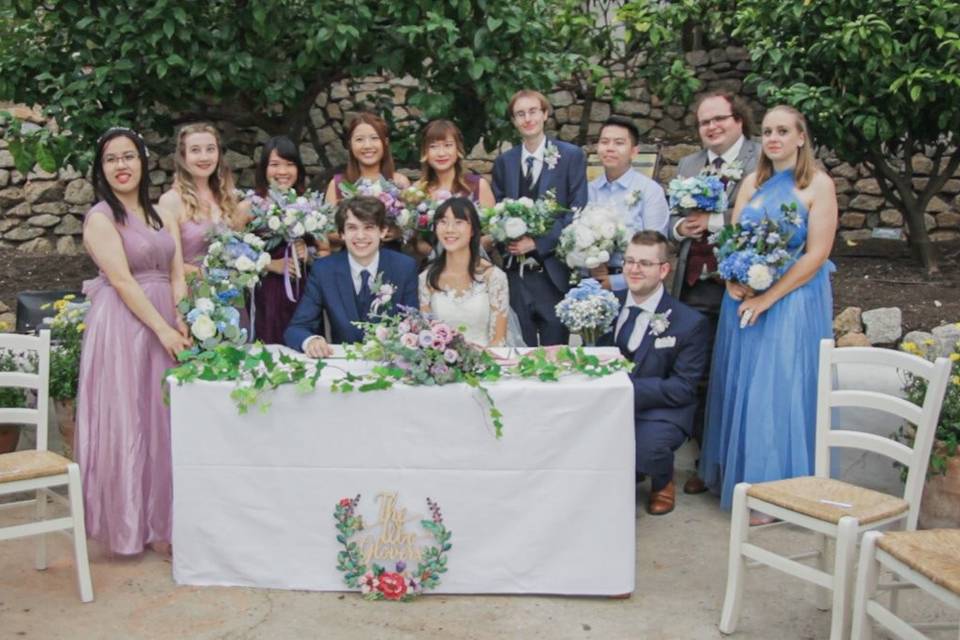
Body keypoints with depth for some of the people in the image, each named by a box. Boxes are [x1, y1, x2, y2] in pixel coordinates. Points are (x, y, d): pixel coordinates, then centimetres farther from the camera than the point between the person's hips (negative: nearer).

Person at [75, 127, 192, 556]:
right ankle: (125, 527, 12)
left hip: (166, 325, 6)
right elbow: (123, 281, -13)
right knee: (124, 424, 0)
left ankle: (161, 523, 20)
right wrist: (162, 329, -17)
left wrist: (182, 322, -8)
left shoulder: (163, 216, 13)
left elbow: (176, 274, 7)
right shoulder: (100, 217, -6)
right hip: (121, 327, -6)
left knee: (163, 423, 9)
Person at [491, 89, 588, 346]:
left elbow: (577, 210, -6)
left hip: (552, 269, -3)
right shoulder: (504, 161, 13)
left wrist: (538, 243, -13)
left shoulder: (571, 156, 0)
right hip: (515, 269, 3)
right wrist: (506, 241, -6)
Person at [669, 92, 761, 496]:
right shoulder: (687, 166, 17)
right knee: (700, 376, 9)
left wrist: (712, 220, -18)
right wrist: (681, 228, -6)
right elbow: (673, 220, 17)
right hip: (695, 285, 5)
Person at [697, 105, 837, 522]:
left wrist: (768, 298, -17)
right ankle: (741, 478, 23)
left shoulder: (818, 185, -6)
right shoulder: (753, 182, 10)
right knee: (742, 388, 10)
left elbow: (816, 254, -13)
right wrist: (733, 281, -10)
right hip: (743, 298, 5)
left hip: (792, 300, -5)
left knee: (778, 391, -2)